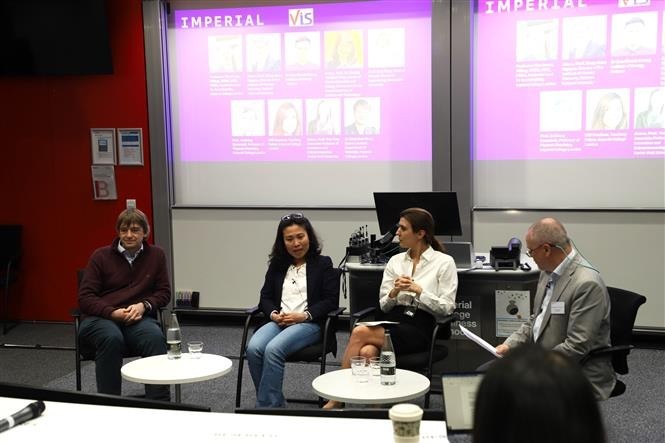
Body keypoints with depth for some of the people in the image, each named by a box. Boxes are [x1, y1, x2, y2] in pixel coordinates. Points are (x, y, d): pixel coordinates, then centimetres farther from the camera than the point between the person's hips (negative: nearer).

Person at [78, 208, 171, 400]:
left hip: (138, 318, 1)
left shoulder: (156, 255, 11)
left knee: (155, 337, -34)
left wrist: (144, 305, -9)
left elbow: (164, 292, 13)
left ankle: (160, 404, -31)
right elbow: (85, 297, 3)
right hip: (99, 318, -1)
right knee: (112, 338, -38)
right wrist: (113, 313, -15)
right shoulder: (101, 256, 6)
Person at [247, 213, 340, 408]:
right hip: (279, 321, 4)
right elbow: (265, 297, 17)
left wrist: (304, 315, -14)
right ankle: (276, 403, -14)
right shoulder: (277, 265, 19)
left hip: (310, 323, -4)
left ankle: (266, 407, -24)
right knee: (253, 348, -27)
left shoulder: (323, 264, 7)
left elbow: (331, 300, -1)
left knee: (273, 349, -32)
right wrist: (274, 314, -6)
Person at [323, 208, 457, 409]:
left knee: (360, 332, -26)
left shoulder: (444, 262, 2)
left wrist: (419, 291, -13)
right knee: (366, 352, -32)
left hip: (419, 328, -4)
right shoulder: (395, 260, 16)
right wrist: (394, 292, -8)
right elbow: (383, 305, 14)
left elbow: (446, 307, -2)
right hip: (391, 321, 4)